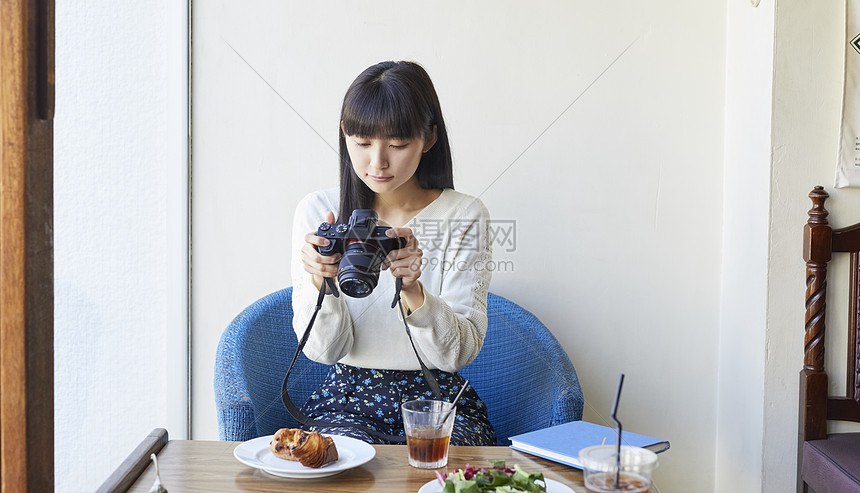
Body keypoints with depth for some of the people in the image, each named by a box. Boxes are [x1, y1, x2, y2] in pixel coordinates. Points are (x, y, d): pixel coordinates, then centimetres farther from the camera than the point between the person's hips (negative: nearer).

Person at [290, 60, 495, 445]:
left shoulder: (464, 217, -5)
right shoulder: (318, 212, -2)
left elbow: (459, 352, -12)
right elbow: (324, 349, -5)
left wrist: (413, 291, -31)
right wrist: (321, 281, -25)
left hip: (438, 398, 0)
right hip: (348, 400, 1)